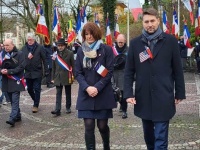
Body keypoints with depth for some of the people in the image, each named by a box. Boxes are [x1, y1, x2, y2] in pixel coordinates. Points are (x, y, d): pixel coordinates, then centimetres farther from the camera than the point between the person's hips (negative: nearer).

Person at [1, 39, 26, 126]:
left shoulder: (19, 54, -6)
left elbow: (21, 67, -13)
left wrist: (9, 71, -18)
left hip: (16, 80, -6)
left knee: (15, 100, -11)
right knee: (12, 100, 12)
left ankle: (12, 118, -16)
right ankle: (17, 116, 23)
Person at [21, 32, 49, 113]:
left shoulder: (39, 47, -5)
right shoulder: (24, 48, 4)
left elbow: (44, 59, -5)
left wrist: (46, 71, -7)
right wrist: (27, 57, -17)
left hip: (37, 72, -4)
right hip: (28, 72, 4)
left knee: (37, 89, 1)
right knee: (29, 89, 12)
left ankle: (36, 105, 11)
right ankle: (36, 101, 33)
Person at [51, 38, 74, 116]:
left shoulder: (70, 53, -3)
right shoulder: (55, 54, 5)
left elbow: (73, 65, -3)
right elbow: (54, 67, 10)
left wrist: (73, 76, -7)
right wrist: (53, 77, 9)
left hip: (67, 77, -2)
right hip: (58, 77, 2)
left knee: (68, 93, 10)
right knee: (58, 94, -2)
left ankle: (68, 108, 22)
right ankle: (57, 109, -5)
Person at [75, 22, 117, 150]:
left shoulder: (106, 49, -1)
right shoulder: (81, 51, 7)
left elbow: (109, 71, -5)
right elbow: (78, 73, 4)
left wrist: (97, 87, -15)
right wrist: (87, 87, -12)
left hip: (103, 95, -2)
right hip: (86, 95, 2)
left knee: (102, 125, 6)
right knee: (89, 126, -3)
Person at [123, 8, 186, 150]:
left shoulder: (170, 41, -1)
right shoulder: (135, 43, 4)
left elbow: (177, 70, 2)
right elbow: (129, 71, 5)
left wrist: (179, 93, 2)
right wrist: (128, 93, -4)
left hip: (163, 98, -3)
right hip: (143, 98, 3)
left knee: (161, 138, -2)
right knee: (148, 135, 18)